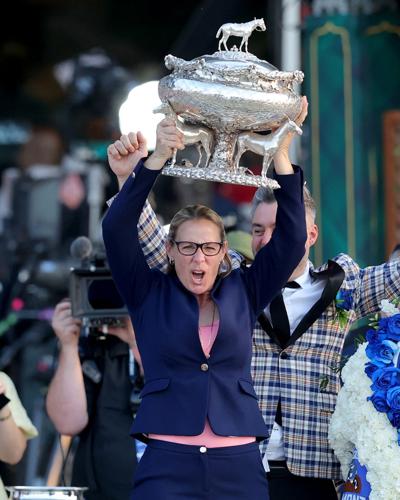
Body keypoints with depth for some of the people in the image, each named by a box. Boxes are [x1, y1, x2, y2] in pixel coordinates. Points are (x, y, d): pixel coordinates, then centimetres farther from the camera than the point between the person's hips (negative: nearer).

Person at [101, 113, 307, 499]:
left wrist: (280, 156, -4)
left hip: (239, 465, 2)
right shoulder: (149, 293, 7)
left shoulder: (242, 292, 11)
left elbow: (291, 237, 5)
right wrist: (157, 158, -13)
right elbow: (116, 227, -5)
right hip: (168, 462, -2)